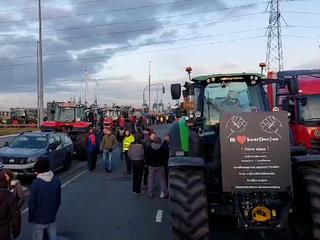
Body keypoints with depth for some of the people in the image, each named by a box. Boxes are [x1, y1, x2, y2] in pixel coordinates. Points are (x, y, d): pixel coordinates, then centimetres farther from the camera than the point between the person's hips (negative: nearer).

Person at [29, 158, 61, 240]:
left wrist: (30, 218, 1)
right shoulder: (57, 181, -6)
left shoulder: (36, 183, -20)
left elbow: (32, 203, -14)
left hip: (38, 220, -3)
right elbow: (58, 201, 2)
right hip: (52, 219, 4)